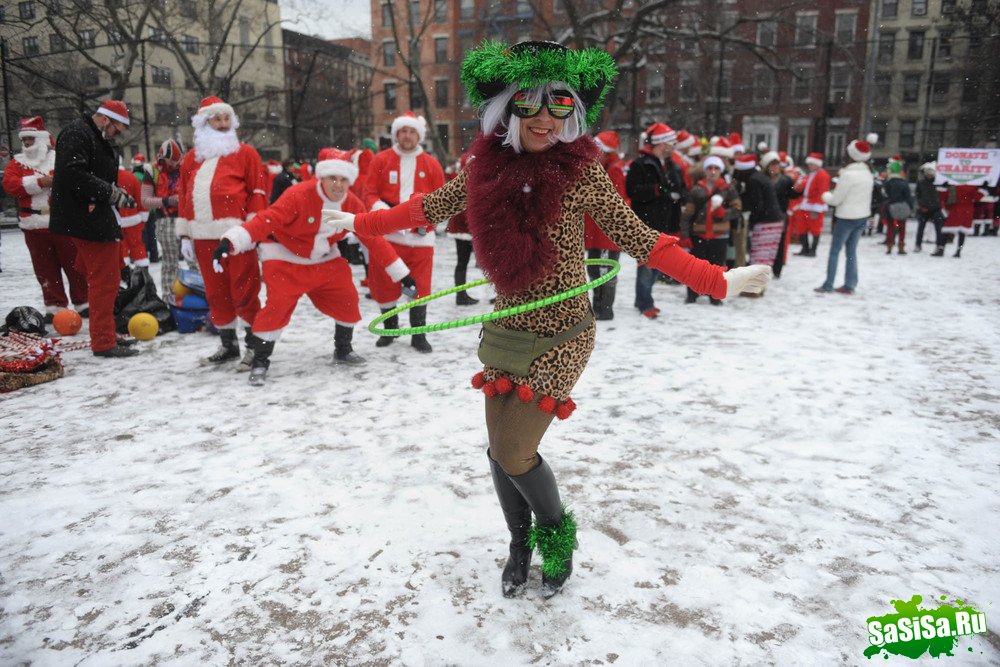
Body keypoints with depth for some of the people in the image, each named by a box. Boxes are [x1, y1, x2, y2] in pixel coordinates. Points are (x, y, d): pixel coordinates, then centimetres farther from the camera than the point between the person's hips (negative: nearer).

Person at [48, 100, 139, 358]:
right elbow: (72, 173, -24)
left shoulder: (100, 140, 21)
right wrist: (111, 192, -23)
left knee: (103, 280, 17)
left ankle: (106, 334, 27)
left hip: (98, 219, 11)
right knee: (104, 281, -8)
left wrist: (117, 193, 6)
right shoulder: (76, 134, -12)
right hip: (87, 220, -11)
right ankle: (103, 342, -2)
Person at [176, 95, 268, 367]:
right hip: (204, 238, 5)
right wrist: (185, 234, 13)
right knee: (216, 293, 11)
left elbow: (258, 192, -2)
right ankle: (228, 344, 24)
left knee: (244, 291, -4)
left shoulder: (245, 153, 4)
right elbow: (184, 197, 18)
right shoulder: (191, 158, 17)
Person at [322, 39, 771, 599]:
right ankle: (520, 545, 39)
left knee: (516, 454, -5)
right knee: (500, 451, 11)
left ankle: (558, 532, 28)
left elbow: (640, 240, -13)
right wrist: (360, 223, 18)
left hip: (561, 337, -4)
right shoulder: (489, 166, -2)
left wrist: (720, 280, -20)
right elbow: (428, 208, 11)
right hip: (508, 332, 5)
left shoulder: (581, 171, -13)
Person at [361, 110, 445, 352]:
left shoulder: (431, 164, 7)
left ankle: (418, 334, 15)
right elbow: (369, 193, 2)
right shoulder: (381, 160, 5)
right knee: (383, 282, 6)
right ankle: (390, 327, 28)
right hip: (386, 233, 0)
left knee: (420, 285, 2)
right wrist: (380, 209, -16)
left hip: (420, 235, 0)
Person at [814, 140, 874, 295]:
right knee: (851, 251, 12)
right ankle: (849, 285, 13)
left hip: (846, 218, -7)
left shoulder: (848, 174, -18)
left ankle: (828, 285, 1)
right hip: (862, 217, 7)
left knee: (834, 251, 1)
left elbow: (836, 199, -15)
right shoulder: (868, 174, 7)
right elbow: (858, 195, 11)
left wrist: (826, 195, 6)